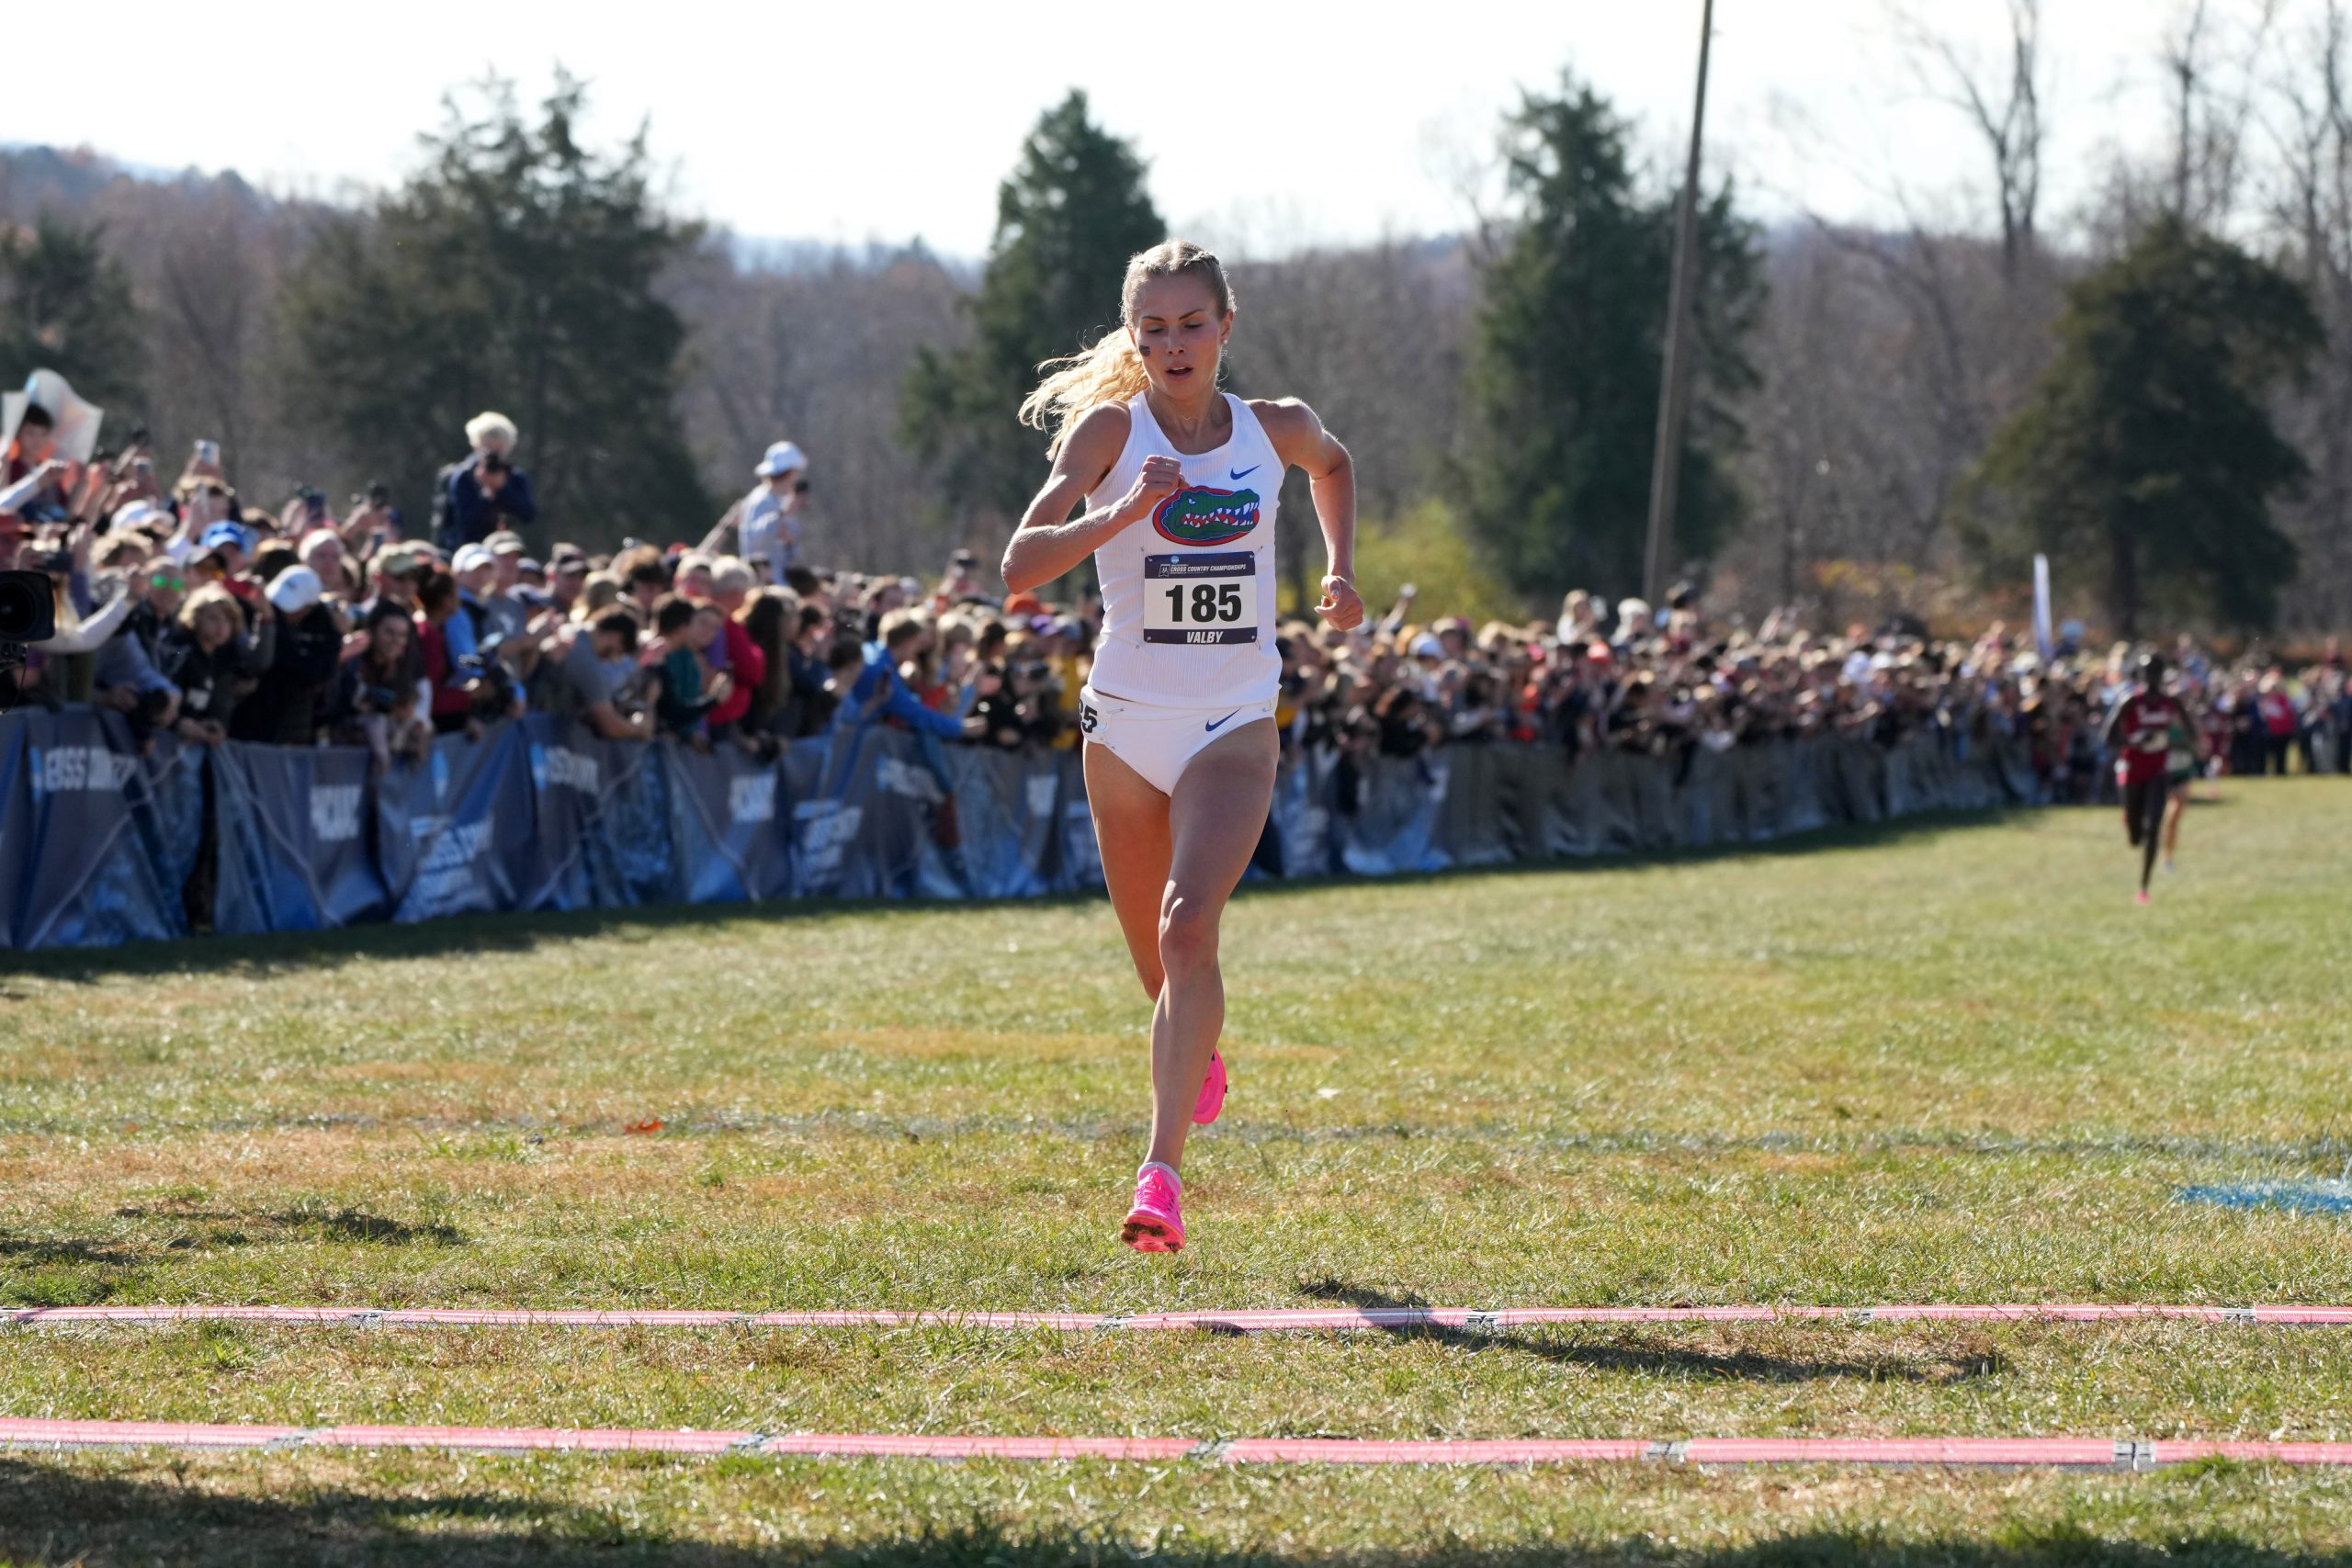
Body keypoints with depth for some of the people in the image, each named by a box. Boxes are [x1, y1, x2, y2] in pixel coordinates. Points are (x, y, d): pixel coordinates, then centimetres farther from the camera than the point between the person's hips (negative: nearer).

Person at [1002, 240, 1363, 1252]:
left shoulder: (1277, 430, -1)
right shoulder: (1111, 429, -8)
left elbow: (1334, 465, 26)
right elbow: (1020, 567, -20)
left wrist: (1340, 571, 13)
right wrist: (1124, 511, -33)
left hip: (1234, 725, -1)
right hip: (1126, 721, 1)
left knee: (1187, 931, -22)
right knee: (1156, 960, 14)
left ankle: (1161, 1174, -27)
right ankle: (1199, 1061, 50)